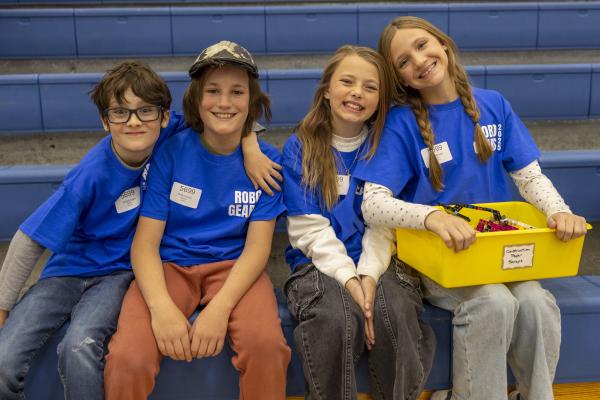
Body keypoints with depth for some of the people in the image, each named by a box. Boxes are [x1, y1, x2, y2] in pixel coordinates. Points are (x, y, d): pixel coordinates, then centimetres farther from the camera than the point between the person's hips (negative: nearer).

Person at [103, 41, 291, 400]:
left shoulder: (265, 159, -2)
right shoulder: (171, 152, -4)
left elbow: (258, 246, -6)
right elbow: (146, 242, -7)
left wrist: (220, 307, -22)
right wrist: (161, 307, -25)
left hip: (235, 267, 1)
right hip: (170, 265, 0)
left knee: (267, 343, -31)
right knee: (128, 360, -27)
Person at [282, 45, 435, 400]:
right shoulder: (300, 148, 1)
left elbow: (383, 223, -1)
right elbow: (310, 229, -5)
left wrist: (369, 274, -18)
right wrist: (348, 278, -17)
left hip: (377, 262, 1)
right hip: (321, 264, -1)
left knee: (395, 315, -29)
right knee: (336, 318, -32)